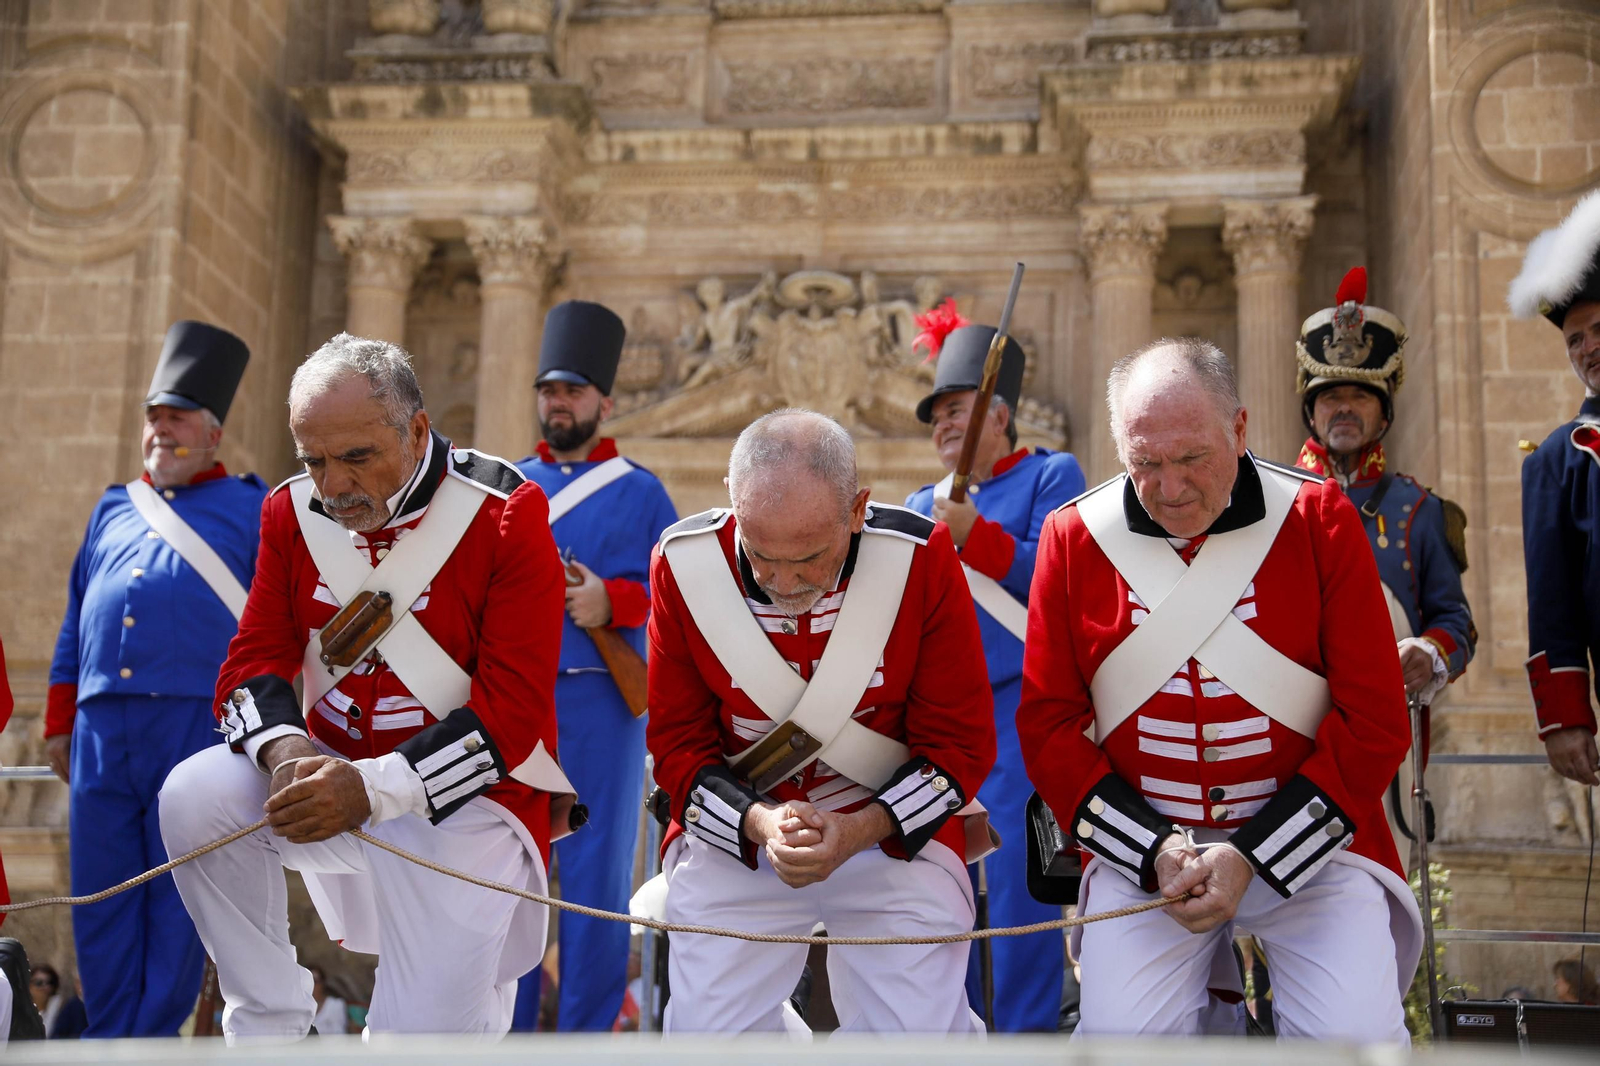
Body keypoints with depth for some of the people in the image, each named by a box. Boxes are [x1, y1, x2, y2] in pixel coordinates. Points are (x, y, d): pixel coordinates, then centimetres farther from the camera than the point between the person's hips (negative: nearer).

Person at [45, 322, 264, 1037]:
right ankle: (108, 1045, 15)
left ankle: (153, 1040, 8)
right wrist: (59, 724, 17)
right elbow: (74, 629, 23)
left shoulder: (251, 510, 7)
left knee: (177, 902, 0)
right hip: (100, 730, 4)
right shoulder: (113, 511, 20)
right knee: (101, 899, 6)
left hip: (197, 726, -4)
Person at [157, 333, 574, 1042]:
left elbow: (512, 711, -19)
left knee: (427, 1041, -9)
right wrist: (284, 751, -24)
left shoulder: (506, 515, -15)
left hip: (465, 798, -4)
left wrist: (371, 787, -28)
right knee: (196, 794, -24)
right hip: (331, 774, 4)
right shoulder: (294, 511, 1)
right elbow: (252, 663, -1)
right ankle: (266, 1027, -7)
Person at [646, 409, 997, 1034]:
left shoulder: (921, 556, -14)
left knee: (919, 1040, -13)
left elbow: (961, 745, -7)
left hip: (894, 837, -1)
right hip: (736, 839, 2)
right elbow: (678, 741, -1)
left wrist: (861, 829, -20)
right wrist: (758, 821, -18)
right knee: (706, 1034, -7)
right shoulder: (683, 563, -10)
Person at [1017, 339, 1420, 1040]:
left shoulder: (1318, 517, -5)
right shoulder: (1073, 536, -1)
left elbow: (1375, 720, -6)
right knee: (1120, 1034, -17)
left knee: (1357, 1036, -18)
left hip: (1306, 834, -1)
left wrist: (1252, 854, -12)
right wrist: (1152, 850, -11)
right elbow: (1048, 723, 2)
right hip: (1141, 843, 1)